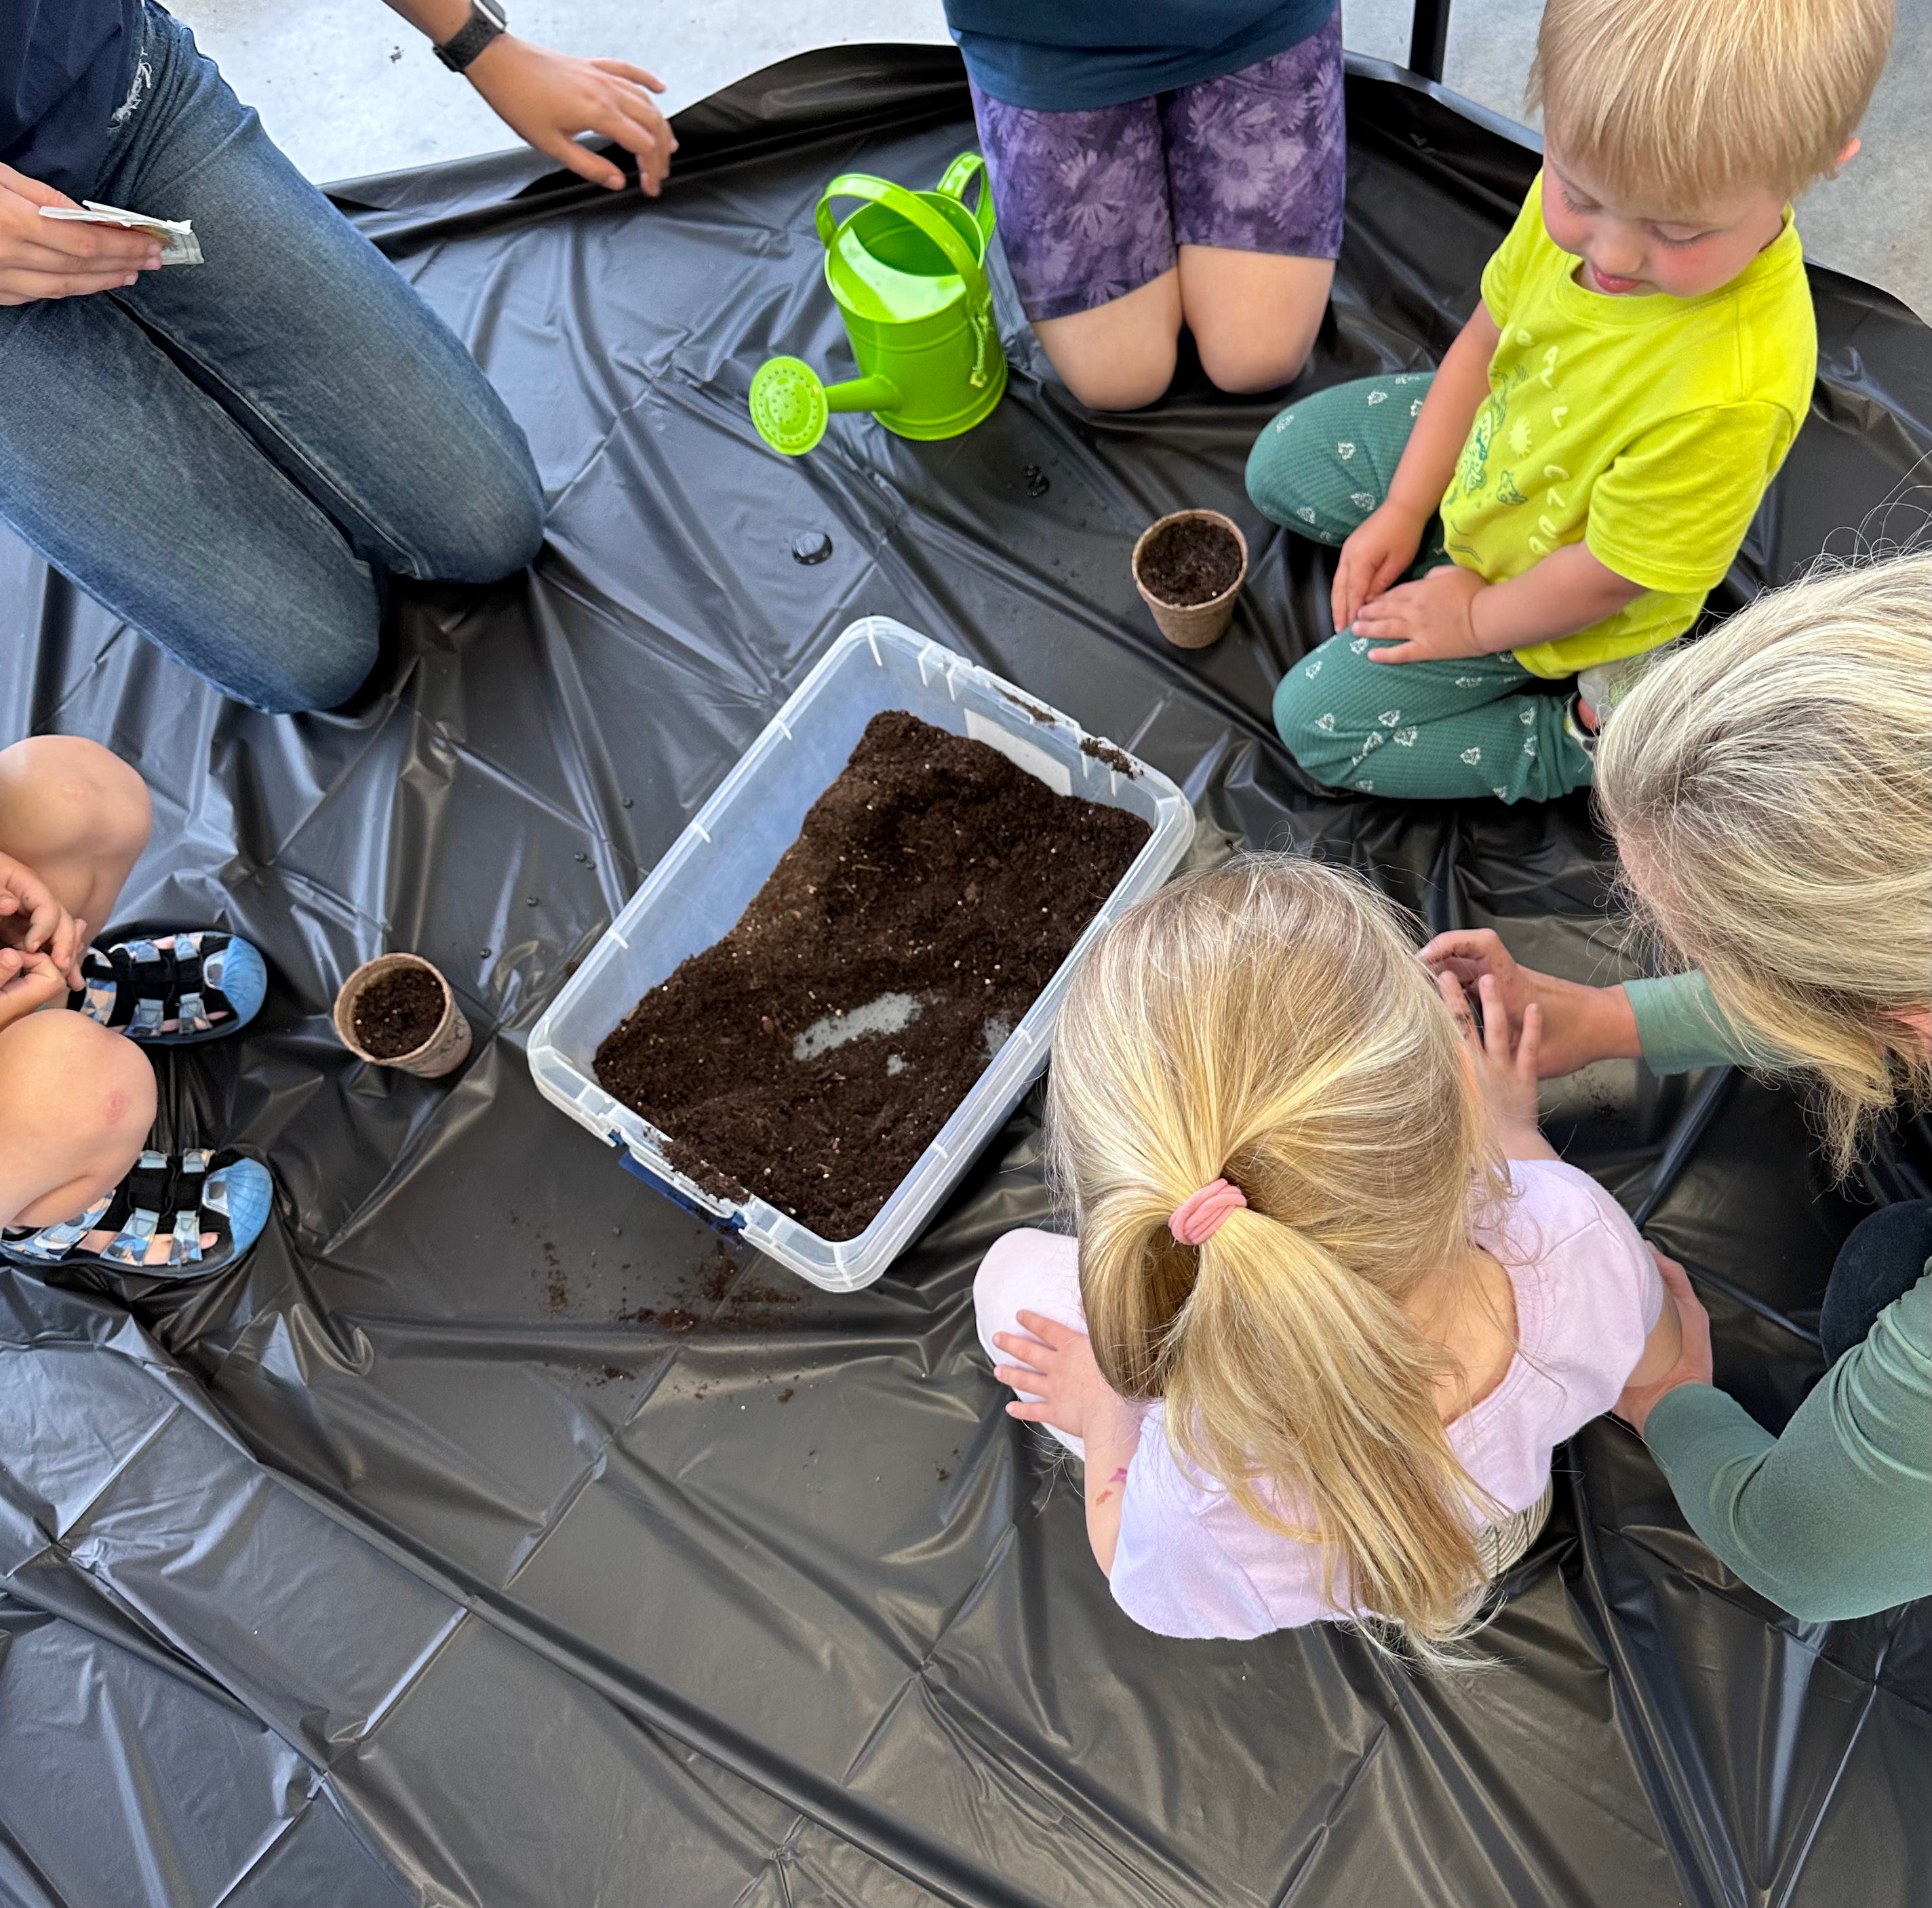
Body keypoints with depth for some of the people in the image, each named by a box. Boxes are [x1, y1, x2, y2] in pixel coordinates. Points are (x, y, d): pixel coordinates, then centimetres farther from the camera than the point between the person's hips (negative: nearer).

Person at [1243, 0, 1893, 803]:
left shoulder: (1732, 397, -44)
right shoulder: (1587, 189, -24)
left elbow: (1610, 575, -29)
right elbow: (1487, 336, -5)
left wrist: (1476, 618, -12)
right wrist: (1403, 510, -2)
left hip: (1529, 576, -7)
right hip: (1483, 446, 7)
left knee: (1320, 721, -5)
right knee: (1280, 463, 17)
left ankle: (1582, 739, 1)